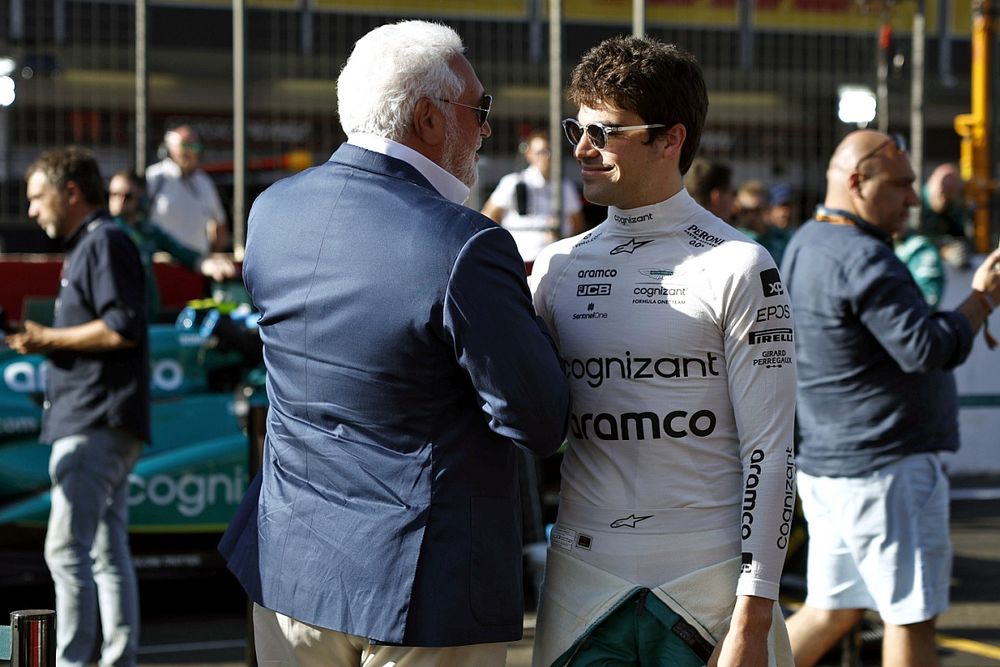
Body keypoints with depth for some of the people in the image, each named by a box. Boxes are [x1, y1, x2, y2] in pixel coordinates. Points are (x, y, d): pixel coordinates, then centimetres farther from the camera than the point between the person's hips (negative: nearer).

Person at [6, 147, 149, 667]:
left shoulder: (105, 242, -9)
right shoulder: (85, 246, 23)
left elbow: (122, 328, -19)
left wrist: (48, 339, -12)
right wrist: (43, 340, 12)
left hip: (96, 424, -11)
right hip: (93, 423, 11)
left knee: (65, 550, -12)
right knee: (107, 553, 9)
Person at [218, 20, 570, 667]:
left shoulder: (271, 210, 1)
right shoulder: (467, 248, -21)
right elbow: (541, 425, -16)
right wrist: (522, 311, 2)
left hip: (288, 564, 6)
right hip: (428, 583, -6)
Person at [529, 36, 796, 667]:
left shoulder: (739, 267, -4)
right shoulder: (558, 266, 9)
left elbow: (770, 450, -7)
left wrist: (753, 615, -11)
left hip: (710, 585, -4)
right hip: (583, 577, 4)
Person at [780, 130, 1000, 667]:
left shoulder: (805, 245, 13)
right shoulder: (863, 260, -19)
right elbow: (927, 349, -25)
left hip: (827, 463, 10)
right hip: (884, 468, -10)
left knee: (830, 610, 15)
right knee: (911, 618, 1)